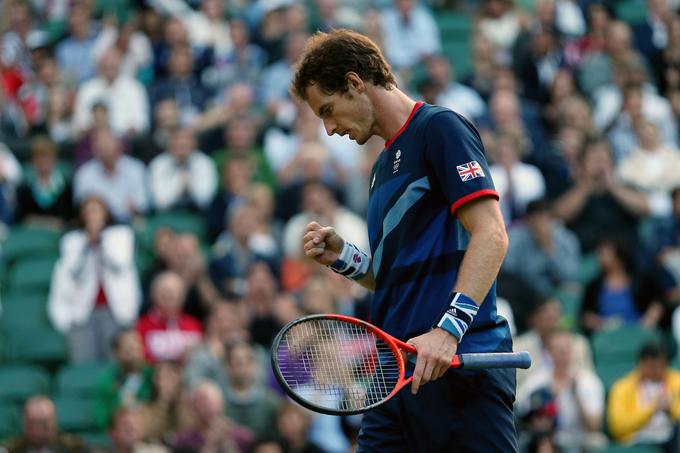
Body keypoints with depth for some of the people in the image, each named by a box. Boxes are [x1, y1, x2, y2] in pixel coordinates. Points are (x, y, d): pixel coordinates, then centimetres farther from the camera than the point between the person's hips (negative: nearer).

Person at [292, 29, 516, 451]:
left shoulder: (439, 128, -4)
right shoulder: (386, 163, 24)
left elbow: (490, 235, -15)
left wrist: (448, 329, -24)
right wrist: (343, 257, 11)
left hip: (458, 365, -9)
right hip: (400, 373, 9)